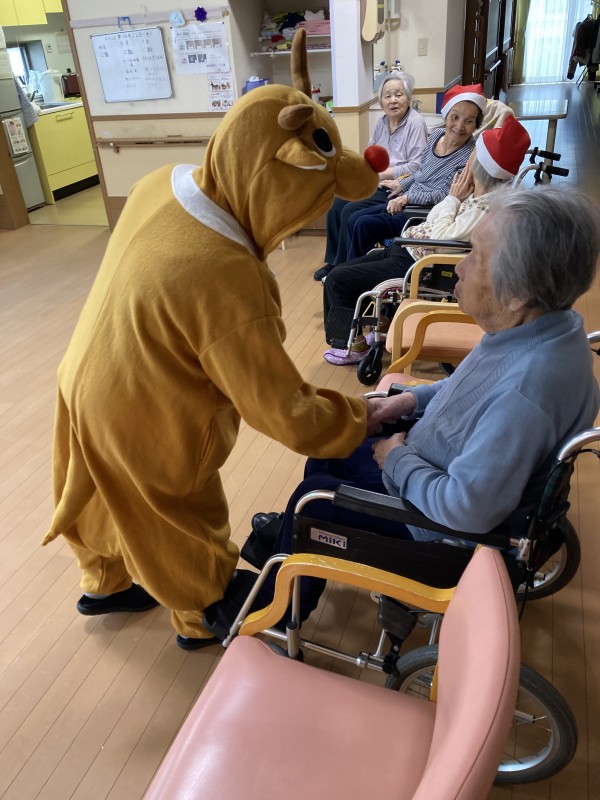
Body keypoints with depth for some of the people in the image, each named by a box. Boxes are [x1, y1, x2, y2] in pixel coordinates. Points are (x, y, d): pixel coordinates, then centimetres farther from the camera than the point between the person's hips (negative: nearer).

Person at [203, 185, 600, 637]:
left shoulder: (524, 394, -40)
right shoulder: (542, 327, -10)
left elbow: (468, 509, -36)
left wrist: (399, 460, -20)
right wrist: (416, 398, 1)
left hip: (453, 528, -9)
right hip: (444, 467, 9)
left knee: (313, 498, 1)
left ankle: (275, 607, 29)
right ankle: (295, 536, 43)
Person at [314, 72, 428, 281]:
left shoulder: (415, 123, -13)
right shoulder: (382, 121, 11)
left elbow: (417, 166, -21)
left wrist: (382, 173, -17)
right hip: (376, 184, 8)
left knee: (351, 211, -20)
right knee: (336, 205, -5)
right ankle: (334, 261, 7)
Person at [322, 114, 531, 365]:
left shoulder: (485, 209, -23)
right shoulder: (474, 193, 5)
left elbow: (440, 241, -26)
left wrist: (453, 198, -17)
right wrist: (453, 197, 0)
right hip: (406, 247, 10)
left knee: (337, 280, -9)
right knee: (341, 271, 12)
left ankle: (356, 346, 6)